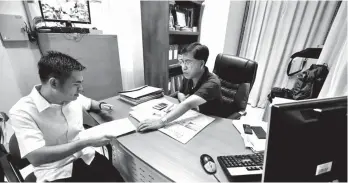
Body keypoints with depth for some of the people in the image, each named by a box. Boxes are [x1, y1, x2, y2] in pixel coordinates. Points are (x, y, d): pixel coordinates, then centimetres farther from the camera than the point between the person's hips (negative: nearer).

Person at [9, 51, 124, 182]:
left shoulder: (73, 97, -1)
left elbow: (89, 102, 22)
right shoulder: (22, 112, -16)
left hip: (86, 157, 4)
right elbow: (36, 157, -24)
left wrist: (100, 105, 1)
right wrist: (87, 142, -27)